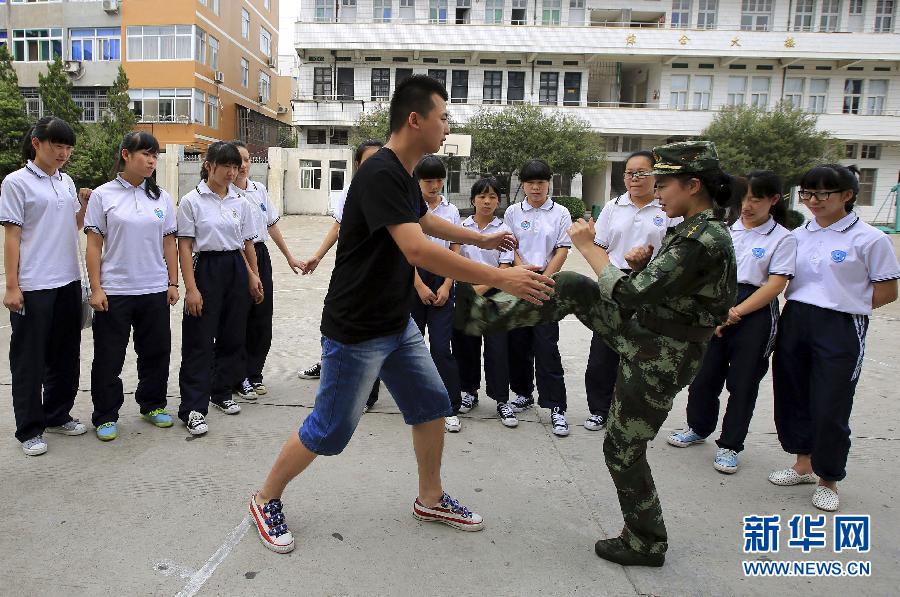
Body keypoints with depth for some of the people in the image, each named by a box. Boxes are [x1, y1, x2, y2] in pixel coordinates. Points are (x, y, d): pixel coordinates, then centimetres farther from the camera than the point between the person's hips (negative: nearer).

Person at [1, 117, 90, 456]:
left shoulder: (66, 182, 10)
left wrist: (84, 205, 0)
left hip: (68, 282, 6)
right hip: (33, 286, -6)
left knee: (65, 354, 14)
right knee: (30, 359, 4)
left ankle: (58, 416, 29)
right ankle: (29, 429, 16)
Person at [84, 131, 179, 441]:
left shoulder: (162, 197, 7)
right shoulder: (103, 195, -2)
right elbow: (94, 245, -3)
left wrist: (173, 283, 5)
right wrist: (96, 288, -8)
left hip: (155, 290, 3)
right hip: (114, 291, -3)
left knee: (156, 352, 12)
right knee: (109, 358, 6)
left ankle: (153, 405, 30)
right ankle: (106, 416, 21)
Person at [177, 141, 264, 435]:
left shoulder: (240, 202, 8)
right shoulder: (192, 201, -5)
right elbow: (184, 246, -7)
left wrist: (253, 276, 11)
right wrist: (191, 287, -13)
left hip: (237, 270, 5)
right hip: (207, 269, -5)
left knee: (232, 335, 12)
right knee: (200, 340, -3)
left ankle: (222, 392, 30)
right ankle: (193, 408, 2)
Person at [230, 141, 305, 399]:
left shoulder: (259, 189, 9)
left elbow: (272, 225, 16)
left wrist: (289, 256, 16)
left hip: (260, 255, 6)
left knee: (262, 317, 9)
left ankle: (254, 374, 24)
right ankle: (240, 378, 18)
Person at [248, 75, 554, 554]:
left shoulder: (403, 174, 7)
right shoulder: (380, 174, -24)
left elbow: (426, 220, 27)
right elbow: (417, 250, -34)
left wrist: (481, 239, 30)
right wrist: (501, 278, -32)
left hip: (397, 324, 10)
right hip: (356, 331, -9)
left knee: (432, 405, 14)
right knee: (329, 430, 3)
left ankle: (431, 500, 33)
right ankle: (265, 501, 27)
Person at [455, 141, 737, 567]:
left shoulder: (703, 241, -27)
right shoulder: (691, 229, 4)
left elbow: (629, 296, -29)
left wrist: (589, 247, -19)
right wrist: (643, 265, -5)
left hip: (658, 360, -9)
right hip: (642, 331, 9)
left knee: (623, 449, 5)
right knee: (570, 288, 1)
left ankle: (646, 543, 27)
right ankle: (485, 314, 10)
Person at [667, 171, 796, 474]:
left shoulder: (783, 238, -2)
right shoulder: (727, 229, 8)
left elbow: (775, 285, -9)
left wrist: (736, 312, -16)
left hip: (755, 313, -3)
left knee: (743, 382, 5)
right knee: (705, 373, 11)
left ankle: (730, 445, 21)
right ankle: (698, 428, 34)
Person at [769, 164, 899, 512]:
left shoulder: (869, 239, -7)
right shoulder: (798, 235, 7)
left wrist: (847, 306, -5)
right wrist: (801, 306, 3)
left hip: (840, 329, -5)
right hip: (794, 322, 5)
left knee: (830, 408, 2)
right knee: (792, 395, 13)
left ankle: (828, 480, 23)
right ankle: (803, 464, 34)